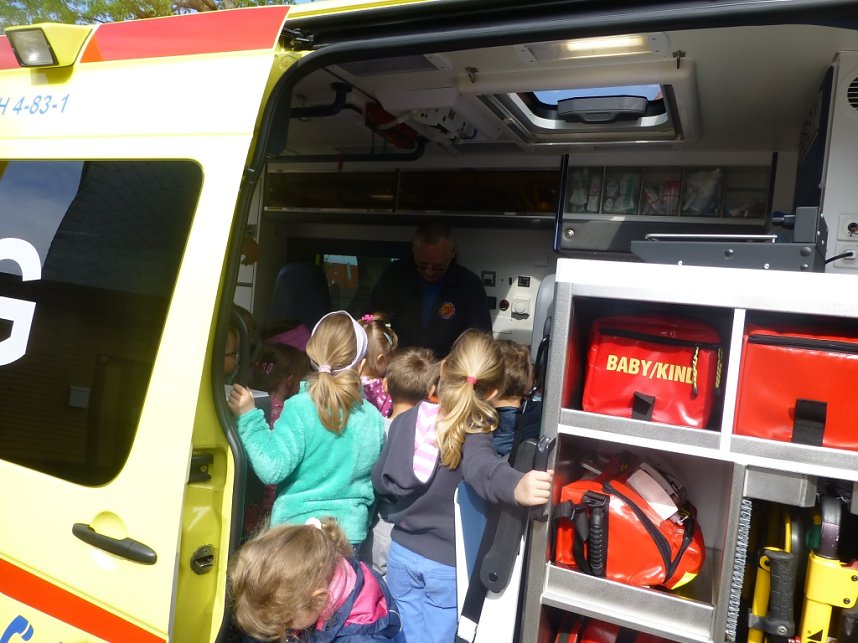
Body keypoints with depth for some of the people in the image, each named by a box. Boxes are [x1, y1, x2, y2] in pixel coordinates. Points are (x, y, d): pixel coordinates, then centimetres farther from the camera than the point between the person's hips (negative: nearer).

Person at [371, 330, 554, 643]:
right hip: (448, 564, -4)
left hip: (402, 552, 4)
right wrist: (517, 487, -65)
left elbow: (380, 479, 2)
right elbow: (483, 469, -46)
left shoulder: (407, 419, -8)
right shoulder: (473, 435, -23)